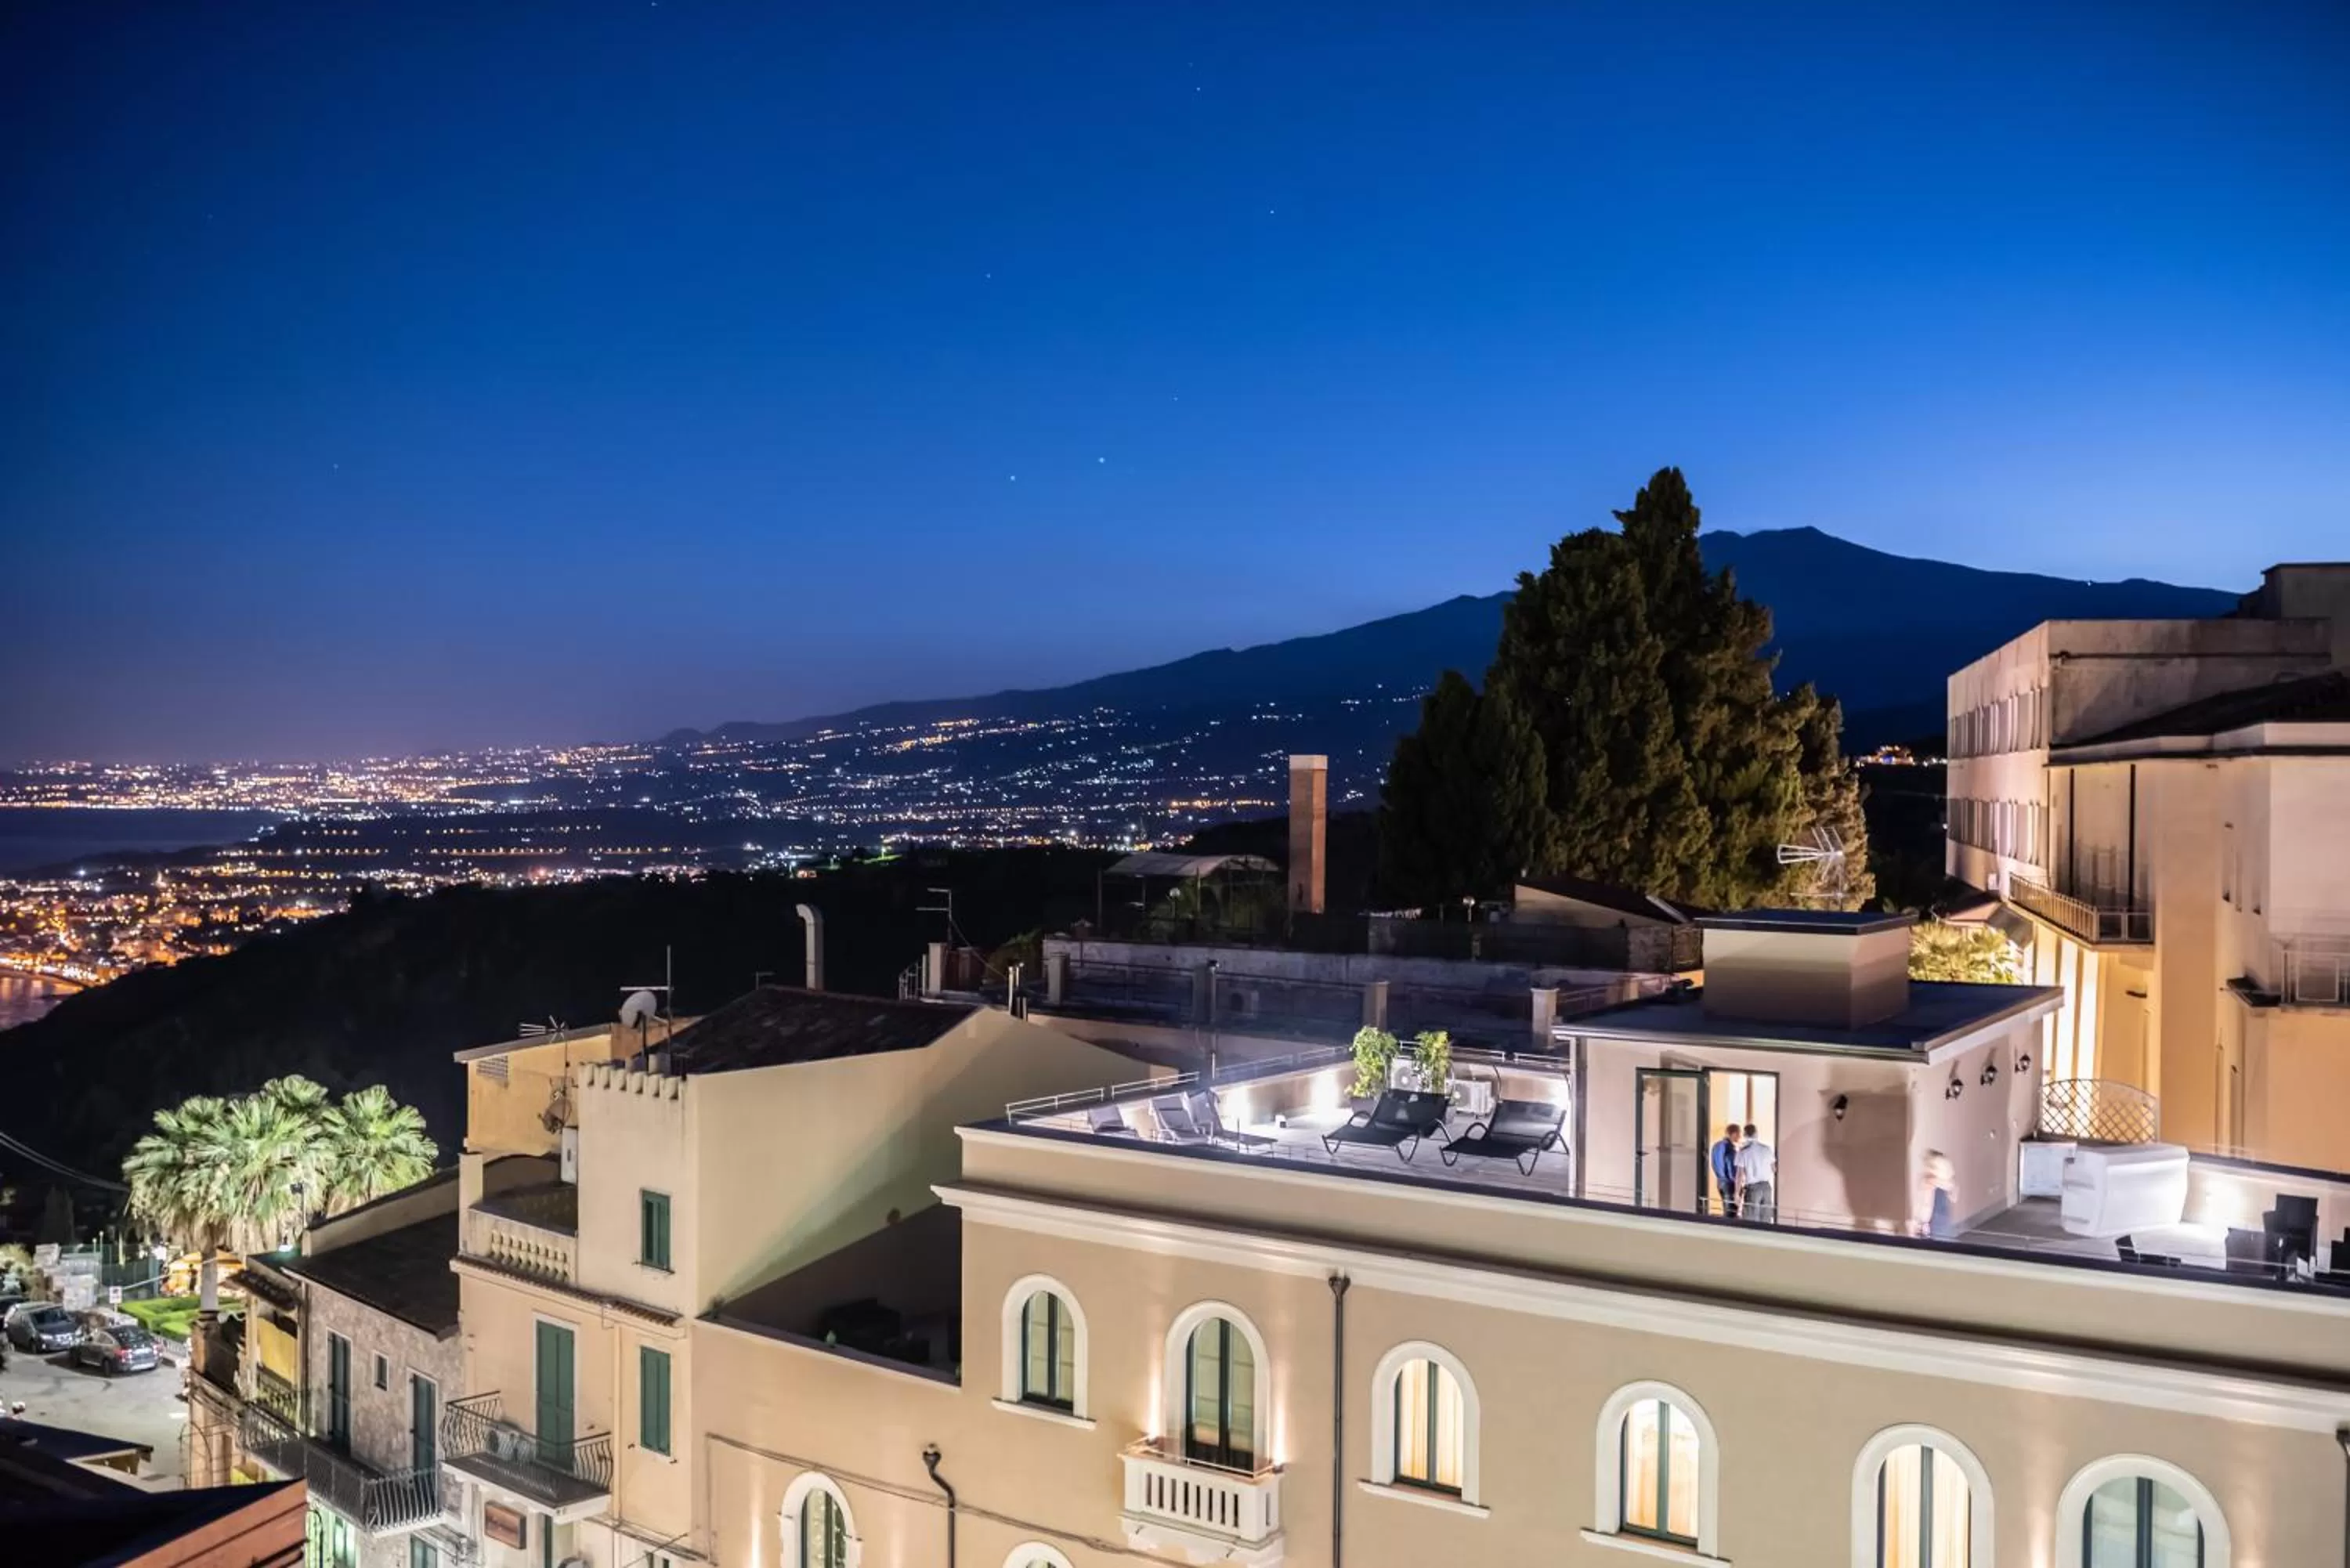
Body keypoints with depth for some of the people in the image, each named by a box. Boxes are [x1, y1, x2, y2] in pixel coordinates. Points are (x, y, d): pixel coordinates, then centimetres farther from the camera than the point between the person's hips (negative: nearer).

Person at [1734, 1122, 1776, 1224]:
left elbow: (1740, 1173, -10)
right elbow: (1774, 1169, 8)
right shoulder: (1767, 1148, 3)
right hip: (1766, 1186, 4)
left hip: (1752, 1187, -4)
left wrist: (1738, 1193, -5)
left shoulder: (1743, 1150, -8)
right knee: (1766, 1221, 9)